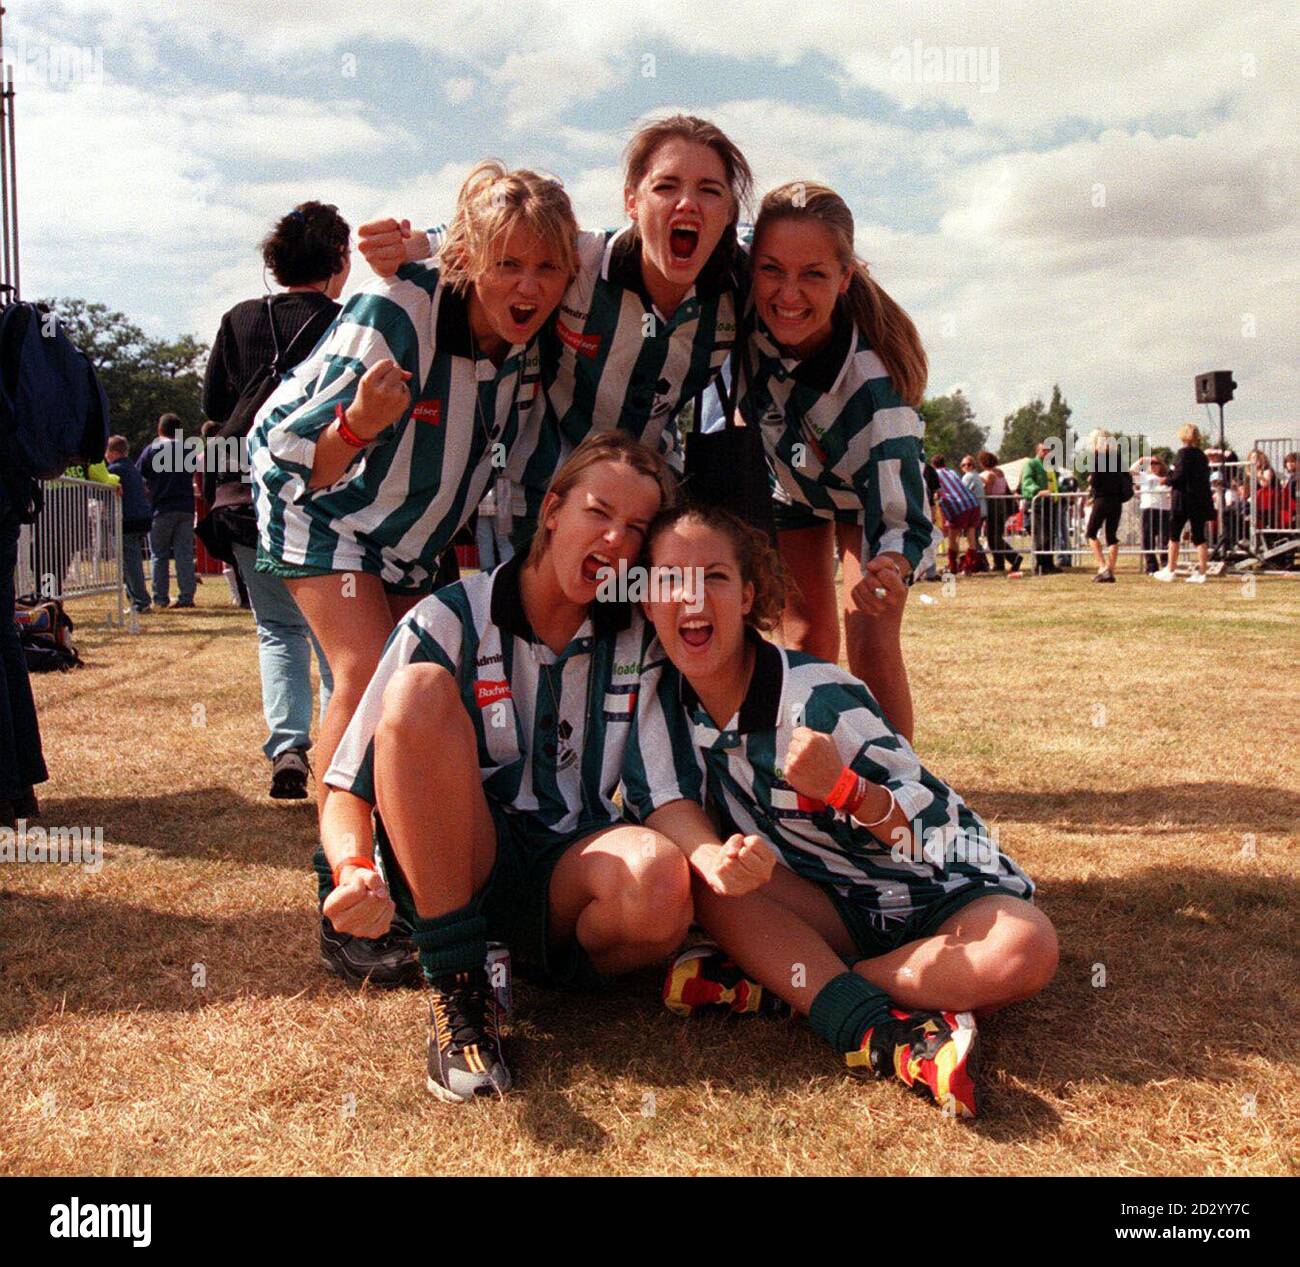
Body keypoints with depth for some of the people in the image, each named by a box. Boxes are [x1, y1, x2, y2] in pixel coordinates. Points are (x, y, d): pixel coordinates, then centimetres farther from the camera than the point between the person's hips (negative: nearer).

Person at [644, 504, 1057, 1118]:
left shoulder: (818, 697, -24)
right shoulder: (667, 698, -9)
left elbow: (936, 826, -21)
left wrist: (842, 787, -40)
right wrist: (710, 854, -24)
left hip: (936, 890, -4)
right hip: (832, 905, 4)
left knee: (1025, 948, -33)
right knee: (700, 878, -22)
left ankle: (766, 985, -26)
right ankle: (882, 1035, -34)